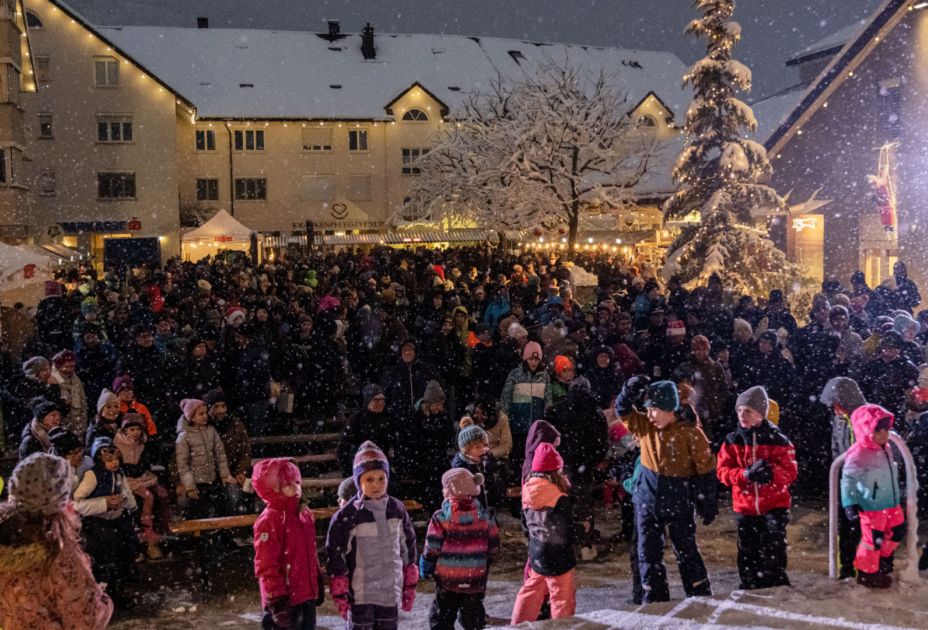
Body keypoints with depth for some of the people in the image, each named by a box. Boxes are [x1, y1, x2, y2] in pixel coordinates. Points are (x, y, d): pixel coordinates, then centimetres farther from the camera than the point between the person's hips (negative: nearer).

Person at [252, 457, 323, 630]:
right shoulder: (268, 521, -17)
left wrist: (318, 583, 20)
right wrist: (277, 600, -20)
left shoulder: (305, 514, 9)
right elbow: (266, 566, -18)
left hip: (307, 594, 8)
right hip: (286, 599, -8)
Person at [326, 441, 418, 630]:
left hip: (390, 593, 4)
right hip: (360, 595, -4)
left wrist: (409, 585, 12)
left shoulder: (397, 509, 1)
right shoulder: (346, 516, -14)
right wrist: (340, 594, -10)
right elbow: (335, 555, -10)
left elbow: (408, 548, 11)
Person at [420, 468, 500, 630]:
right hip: (476, 580, 3)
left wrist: (425, 570, 6)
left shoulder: (440, 518, -12)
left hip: (447, 580, -3)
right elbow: (493, 548, 3)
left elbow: (431, 550, -10)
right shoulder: (485, 516, -2)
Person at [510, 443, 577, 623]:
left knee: (530, 594, 21)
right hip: (559, 560, -6)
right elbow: (568, 535, -11)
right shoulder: (561, 500, -20)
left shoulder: (528, 497, -2)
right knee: (563, 601, 6)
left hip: (536, 556, 6)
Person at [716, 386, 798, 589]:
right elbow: (723, 471, -3)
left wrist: (771, 473, -28)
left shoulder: (778, 440, -5)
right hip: (745, 507, 3)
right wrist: (745, 474, -22)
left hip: (774, 506, -2)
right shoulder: (732, 441, 1)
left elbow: (790, 472, -8)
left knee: (774, 554, -5)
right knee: (748, 554, 10)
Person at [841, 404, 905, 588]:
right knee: (873, 539, -2)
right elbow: (848, 478, -23)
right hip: (872, 507, -9)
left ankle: (883, 557, 43)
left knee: (898, 531, 19)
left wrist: (897, 494, 30)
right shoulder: (858, 454, -21)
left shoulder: (886, 449, 7)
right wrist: (850, 502, -27)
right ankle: (867, 573, 17)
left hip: (892, 503, 9)